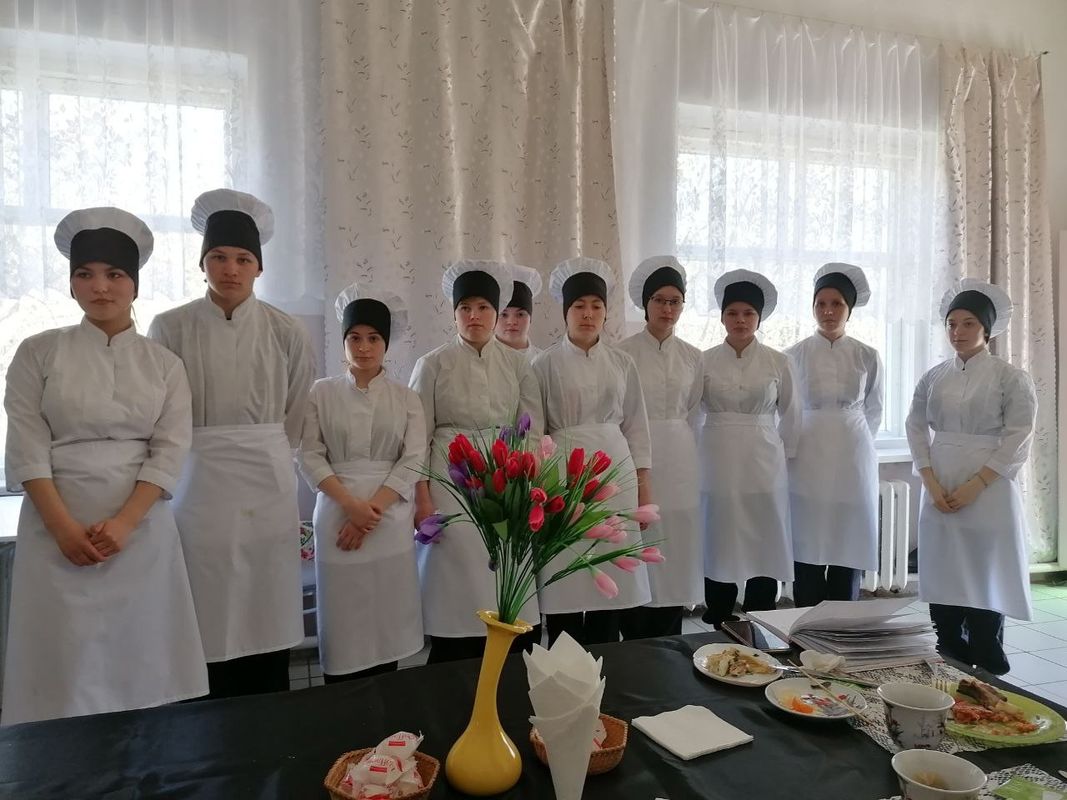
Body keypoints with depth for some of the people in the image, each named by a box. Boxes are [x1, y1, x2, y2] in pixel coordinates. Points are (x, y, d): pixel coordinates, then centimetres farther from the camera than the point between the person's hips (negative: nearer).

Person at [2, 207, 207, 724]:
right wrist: (65, 527, -12)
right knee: (65, 658, 2)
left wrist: (123, 523, -13)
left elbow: (170, 452, -2)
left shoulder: (164, 365, 6)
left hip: (142, 529, 1)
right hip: (58, 528, 0)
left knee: (140, 654, 5)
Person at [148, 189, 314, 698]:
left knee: (267, 618, 7)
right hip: (198, 485, -1)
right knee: (210, 623, 3)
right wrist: (207, 453, 8)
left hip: (268, 485, 1)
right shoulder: (171, 328, -1)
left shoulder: (285, 333, 1)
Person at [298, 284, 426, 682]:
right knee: (342, 619, 2)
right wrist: (352, 505, -13)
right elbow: (310, 458, -2)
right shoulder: (322, 392, 5)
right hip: (338, 515, -1)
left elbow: (412, 461, -2)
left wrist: (374, 509, -13)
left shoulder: (405, 398, 6)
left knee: (388, 617, 5)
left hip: (391, 519, 1)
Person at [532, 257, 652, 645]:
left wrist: (643, 483, 7)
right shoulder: (546, 364, -2)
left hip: (615, 471, 3)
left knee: (611, 579, 8)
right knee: (566, 584, 0)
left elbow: (635, 424, 10)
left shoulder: (622, 362, 7)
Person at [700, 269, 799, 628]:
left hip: (763, 465, 0)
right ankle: (720, 632, 20)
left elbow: (791, 415, 9)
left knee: (764, 547, 4)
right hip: (717, 464, 0)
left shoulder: (778, 362, 1)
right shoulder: (705, 361, 1)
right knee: (719, 547, 6)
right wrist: (701, 452, 7)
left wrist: (782, 456, 10)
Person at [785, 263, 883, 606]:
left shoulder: (867, 357, 3)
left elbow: (874, 411, 14)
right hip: (808, 458, -1)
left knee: (849, 546, 4)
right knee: (807, 546, 1)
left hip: (852, 460, 1)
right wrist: (797, 445, 11)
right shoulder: (795, 355, 0)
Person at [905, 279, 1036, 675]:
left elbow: (1017, 441, -8)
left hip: (988, 493, -3)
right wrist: (931, 483, -6)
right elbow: (916, 428, 6)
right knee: (943, 582, 8)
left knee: (986, 584, 1)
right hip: (939, 494, 4)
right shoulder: (933, 377, 8)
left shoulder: (1010, 378, -3)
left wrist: (974, 486, -15)